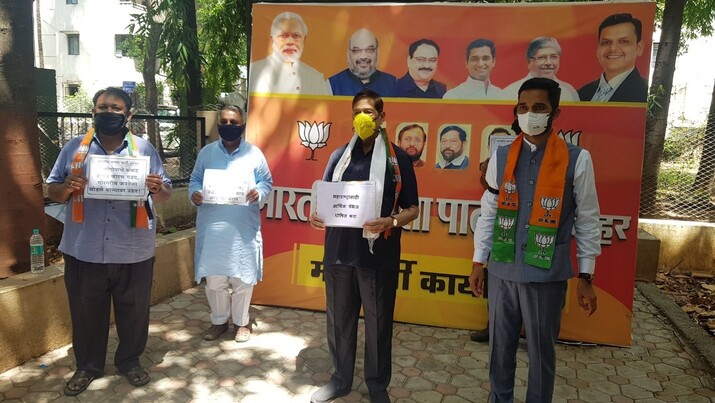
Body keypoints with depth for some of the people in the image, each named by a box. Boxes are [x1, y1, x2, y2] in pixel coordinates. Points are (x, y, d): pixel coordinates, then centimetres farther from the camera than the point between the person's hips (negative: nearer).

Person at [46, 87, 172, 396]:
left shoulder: (144, 148, 3)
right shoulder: (74, 148, 5)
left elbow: (165, 194, 4)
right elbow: (52, 191, 7)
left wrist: (158, 188, -19)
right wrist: (67, 188, -15)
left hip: (133, 252, -1)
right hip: (84, 252, 1)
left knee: (133, 311, 12)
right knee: (86, 312, 14)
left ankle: (130, 361, 33)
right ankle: (87, 366, 34)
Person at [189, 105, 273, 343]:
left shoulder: (254, 153, 3)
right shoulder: (207, 152, 8)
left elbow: (267, 181, 6)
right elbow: (195, 179, 12)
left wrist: (259, 192, -16)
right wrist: (194, 194, -10)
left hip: (243, 228, -1)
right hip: (212, 227, 2)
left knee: (242, 278, 5)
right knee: (214, 278, 8)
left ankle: (241, 322, 24)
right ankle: (219, 321, 28)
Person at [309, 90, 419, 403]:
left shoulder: (398, 159, 1)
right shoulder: (340, 156, 10)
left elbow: (412, 209, 0)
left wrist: (391, 222, -20)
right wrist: (317, 215, -7)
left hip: (379, 254, -3)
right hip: (339, 251, 3)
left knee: (378, 324, 8)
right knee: (339, 320, 14)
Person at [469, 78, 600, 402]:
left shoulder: (577, 160, -5)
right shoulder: (501, 157, 2)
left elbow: (587, 221, 0)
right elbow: (488, 213, 7)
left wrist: (585, 277, 0)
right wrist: (478, 261, 7)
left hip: (547, 275, -2)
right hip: (501, 271, 2)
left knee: (541, 351, 12)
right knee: (500, 346, 15)